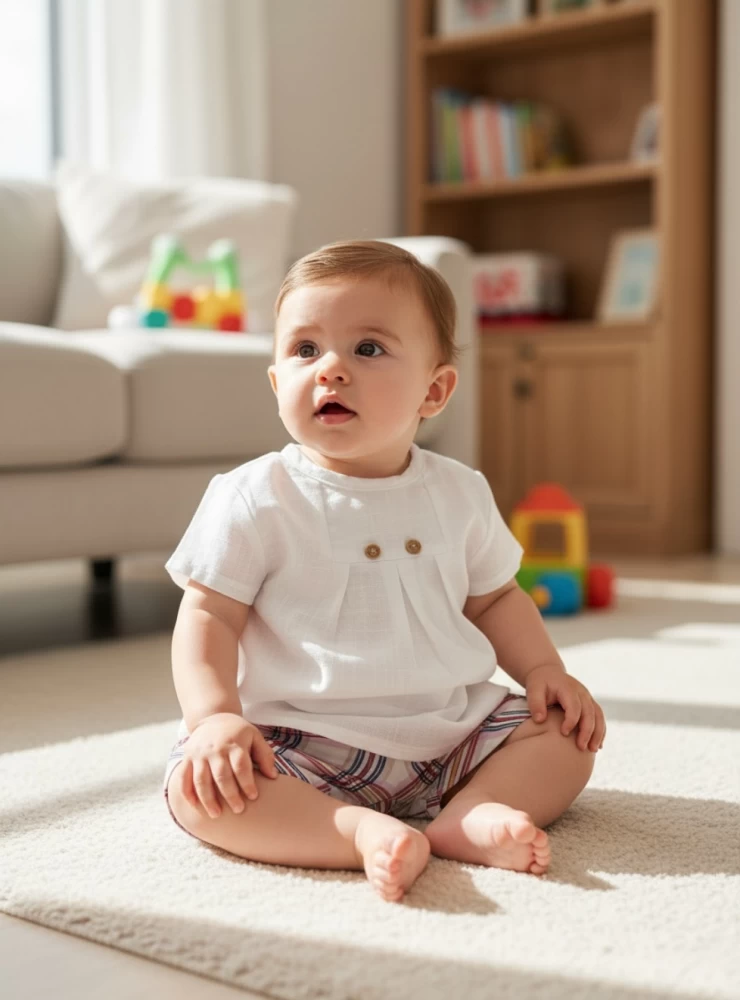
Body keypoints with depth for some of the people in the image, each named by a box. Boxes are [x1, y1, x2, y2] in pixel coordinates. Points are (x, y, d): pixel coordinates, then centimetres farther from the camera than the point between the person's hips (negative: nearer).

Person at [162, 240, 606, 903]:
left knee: (569, 734, -4)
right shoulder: (254, 500, -7)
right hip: (301, 743, -4)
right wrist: (214, 716, -23)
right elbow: (208, 617, -7)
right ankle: (362, 831, -35)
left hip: (447, 732, 4)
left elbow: (494, 599, 19)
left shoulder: (460, 494, 5)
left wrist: (544, 668, 3)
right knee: (199, 790, -28)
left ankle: (468, 815, -23)